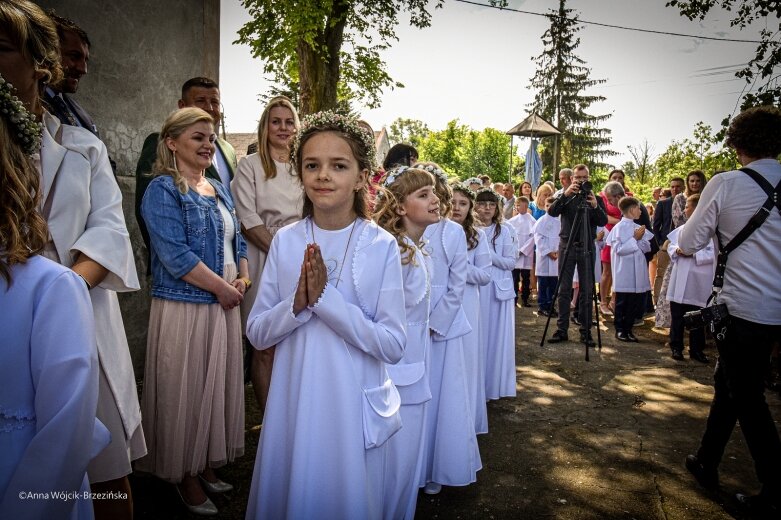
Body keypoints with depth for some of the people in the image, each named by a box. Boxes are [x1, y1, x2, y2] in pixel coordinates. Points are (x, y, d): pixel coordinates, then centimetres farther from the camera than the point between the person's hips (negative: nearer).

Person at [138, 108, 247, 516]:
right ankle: (184, 475, 22)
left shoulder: (220, 190, 14)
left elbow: (236, 241, 18)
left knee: (218, 385, 14)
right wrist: (222, 287, -14)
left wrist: (243, 278, 0)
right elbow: (175, 255, -18)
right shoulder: (163, 190, -9)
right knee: (186, 390, 4)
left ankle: (206, 464, 32)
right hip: (184, 307, -7)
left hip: (224, 305, 7)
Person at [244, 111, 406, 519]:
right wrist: (297, 304, -20)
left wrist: (327, 298, -23)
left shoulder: (382, 245, -11)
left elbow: (393, 345, -14)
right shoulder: (285, 241, -3)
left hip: (353, 405, -2)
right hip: (293, 401, 3)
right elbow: (257, 333, 0)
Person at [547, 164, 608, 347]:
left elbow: (603, 222, -5)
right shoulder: (565, 197, 7)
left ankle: (585, 331, 9)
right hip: (567, 246, 0)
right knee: (564, 290, 2)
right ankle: (562, 330, 7)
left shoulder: (596, 199, 8)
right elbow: (552, 212, -11)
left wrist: (595, 206, -23)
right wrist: (565, 194, -24)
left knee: (586, 291, 2)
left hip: (587, 248, 0)